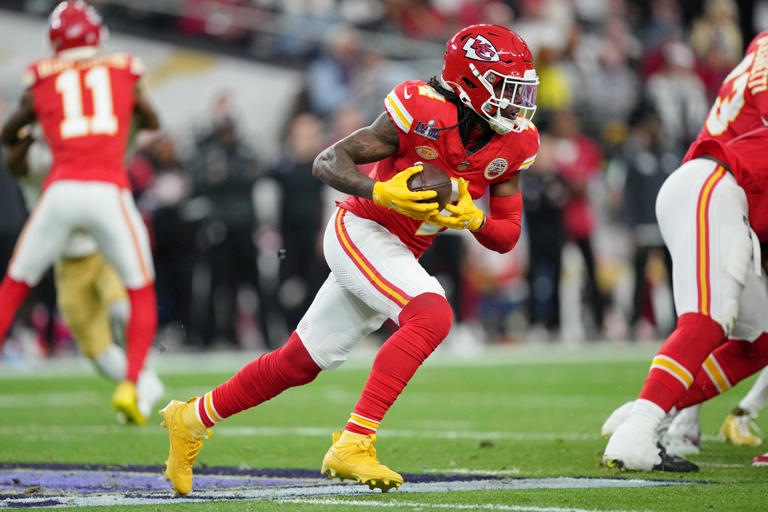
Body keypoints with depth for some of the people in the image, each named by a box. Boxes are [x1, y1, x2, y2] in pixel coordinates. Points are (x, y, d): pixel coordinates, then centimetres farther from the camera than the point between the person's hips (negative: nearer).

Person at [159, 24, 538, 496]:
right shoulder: (423, 113, -20)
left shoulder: (513, 145, -1)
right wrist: (381, 192, -34)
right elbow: (327, 162, -17)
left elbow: (507, 238, 4)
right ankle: (353, 443, -31)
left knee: (298, 364, 14)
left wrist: (472, 219, -17)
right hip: (361, 231, -7)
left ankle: (193, 420, 33)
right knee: (432, 316, -30)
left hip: (399, 257, 7)